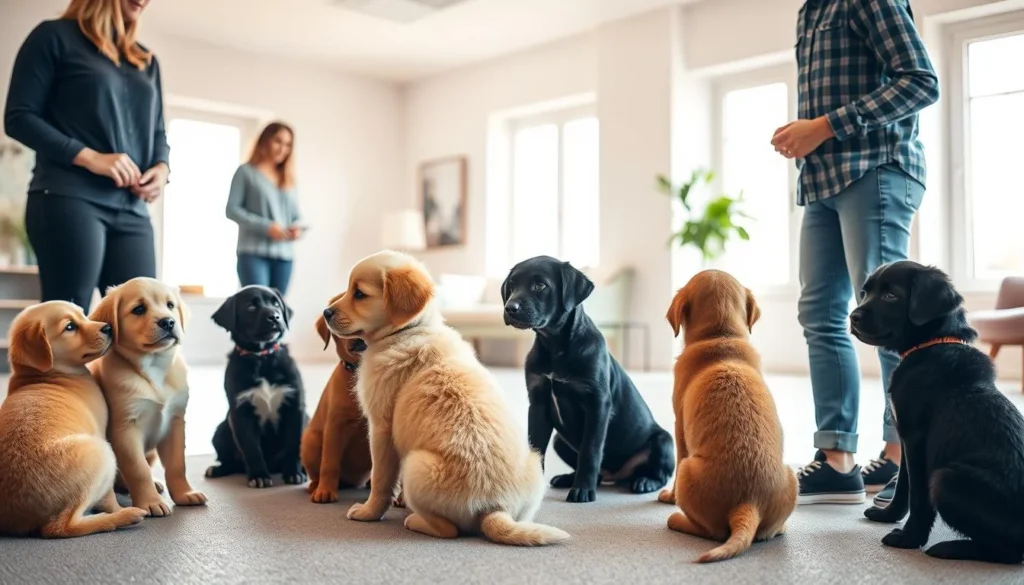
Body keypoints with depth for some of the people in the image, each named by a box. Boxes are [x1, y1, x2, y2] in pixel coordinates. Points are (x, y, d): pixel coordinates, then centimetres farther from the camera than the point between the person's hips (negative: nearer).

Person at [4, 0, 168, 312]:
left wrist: (162, 167, 0)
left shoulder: (146, 61, 23)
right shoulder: (55, 37, 5)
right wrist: (90, 157, -14)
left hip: (131, 209, 5)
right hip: (68, 201, -5)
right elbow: (19, 117, -1)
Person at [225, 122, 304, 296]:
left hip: (284, 254, 5)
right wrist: (266, 227, -14)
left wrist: (297, 228, -3)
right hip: (253, 252, -5)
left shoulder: (288, 178, 21)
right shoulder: (247, 172, 5)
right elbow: (232, 210, -3)